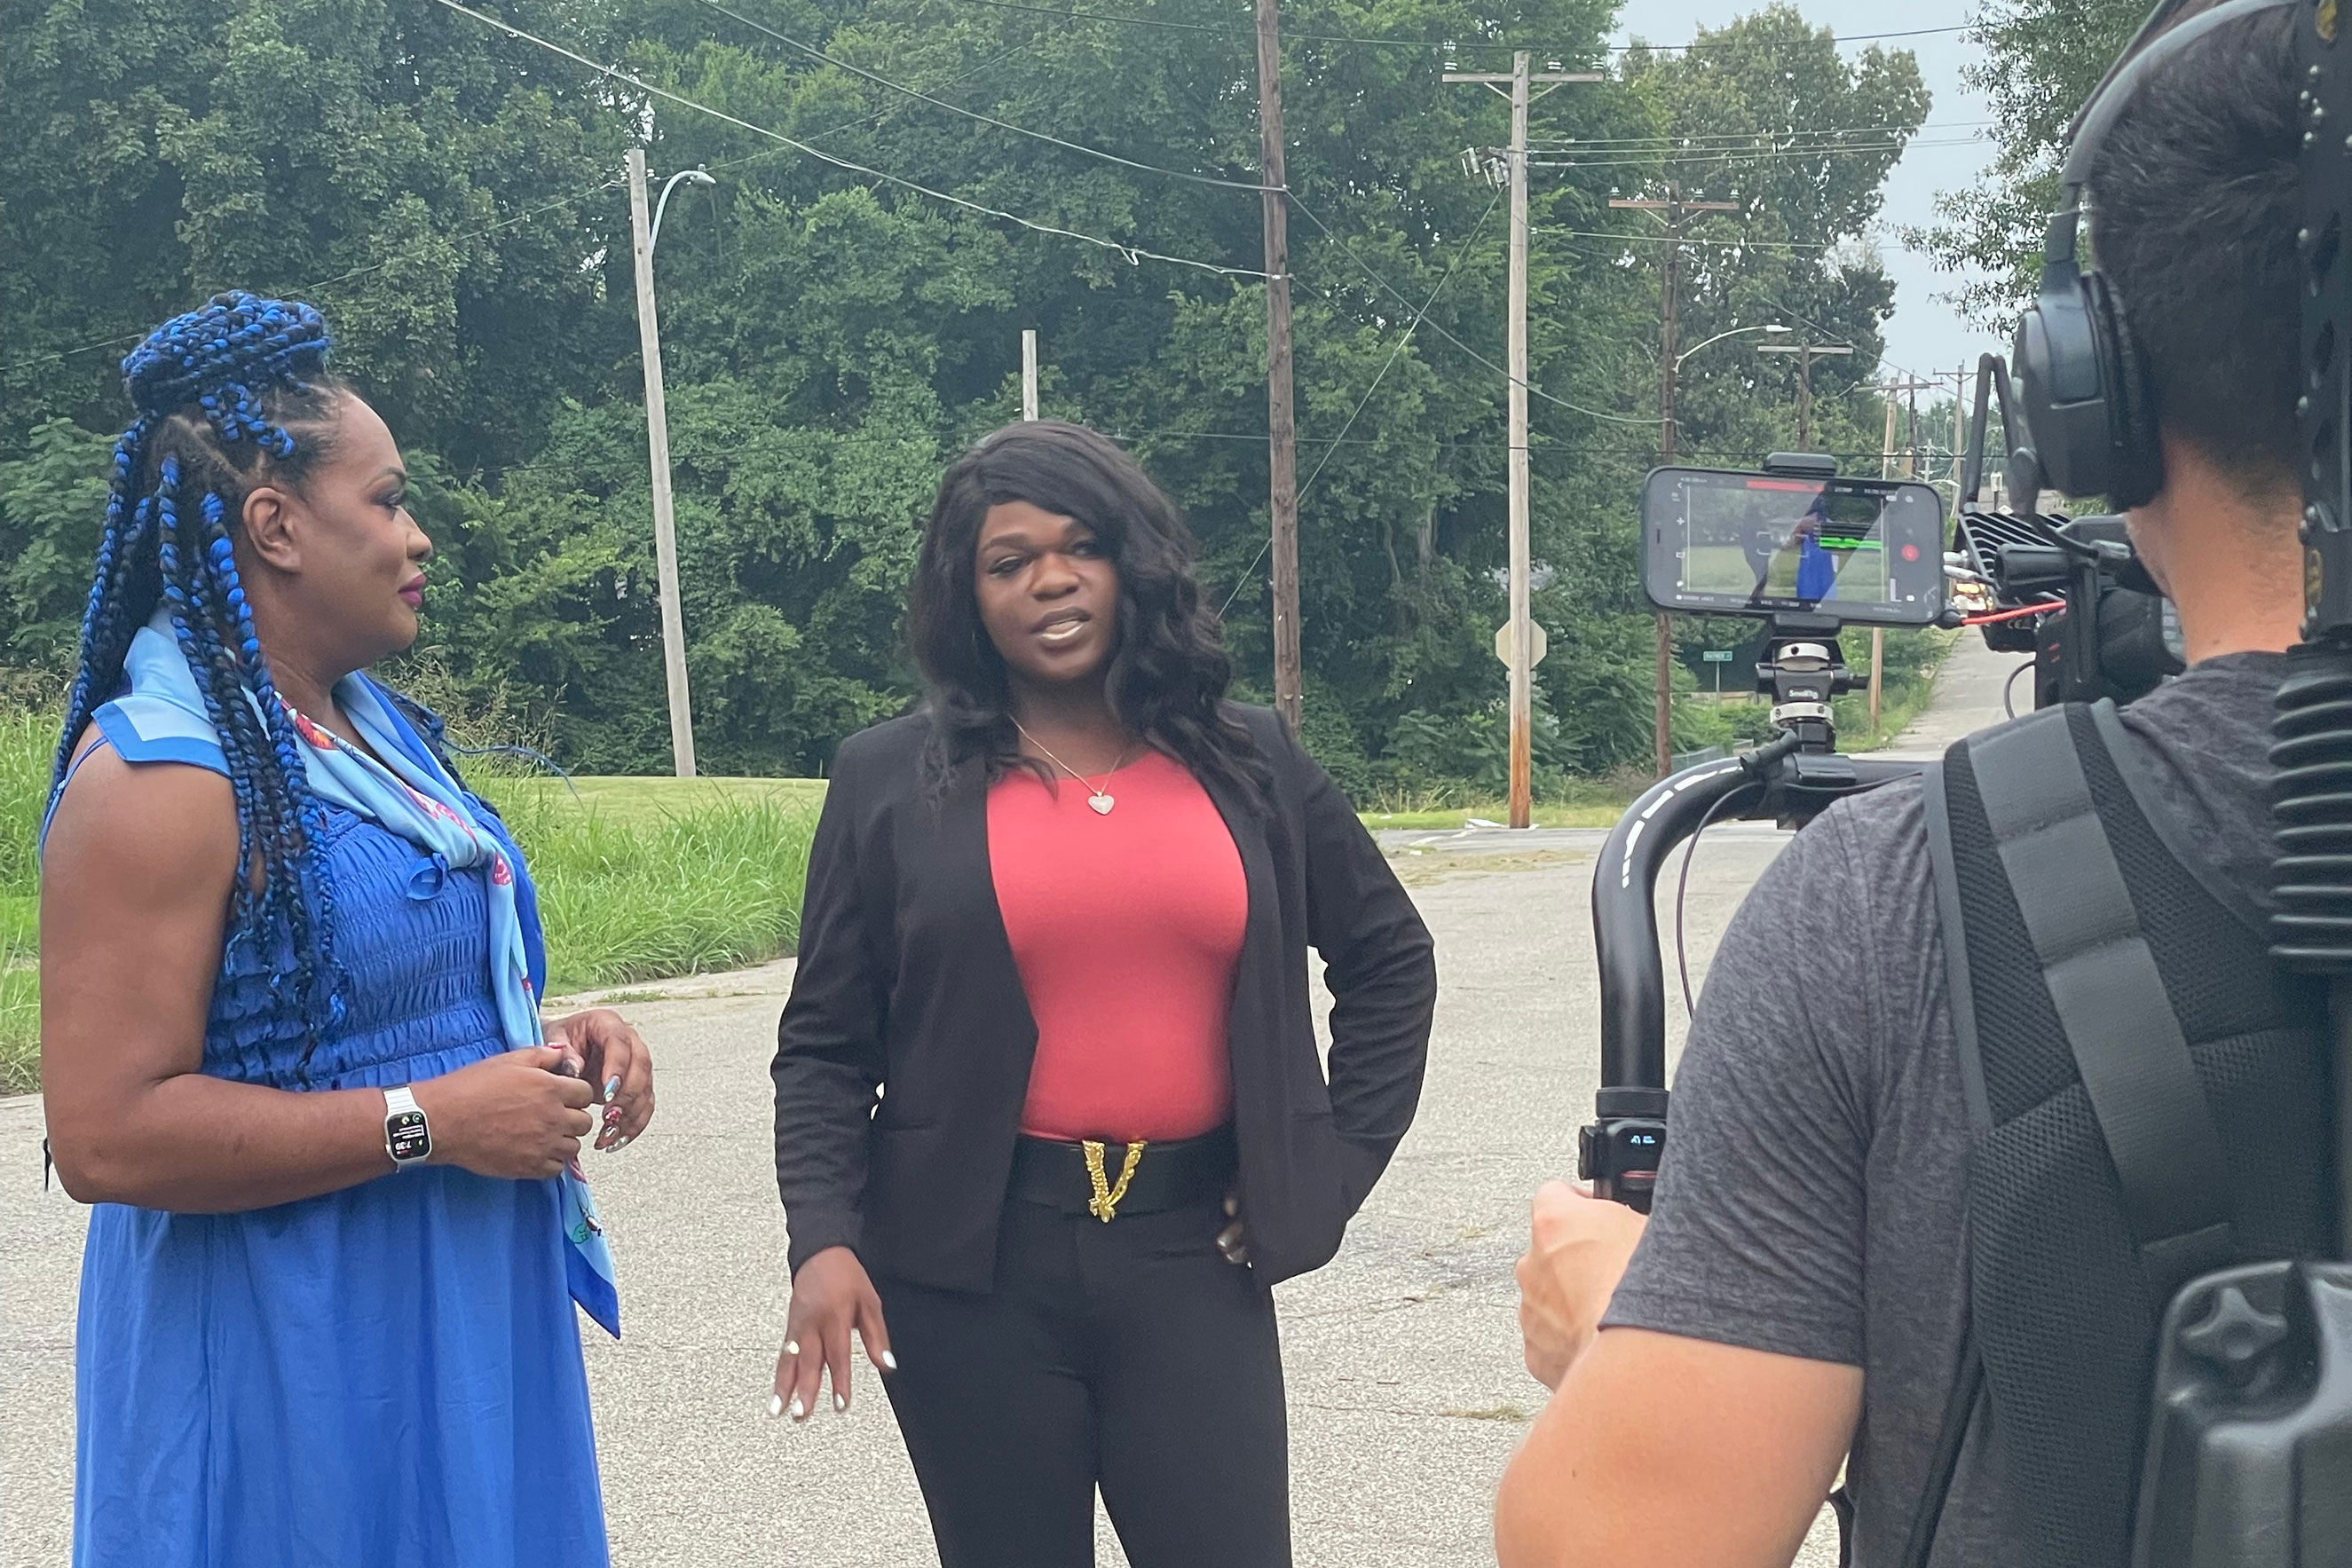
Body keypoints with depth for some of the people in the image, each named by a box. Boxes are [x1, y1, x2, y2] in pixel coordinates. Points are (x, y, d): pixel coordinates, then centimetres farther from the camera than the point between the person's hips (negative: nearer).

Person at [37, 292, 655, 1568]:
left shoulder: (371, 724, 10)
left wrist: (549, 1047, 2)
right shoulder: (160, 775, -18)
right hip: (285, 1355, -8)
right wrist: (426, 1121, -23)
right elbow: (104, 1134, -24)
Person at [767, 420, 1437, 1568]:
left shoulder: (1247, 762, 7)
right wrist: (823, 1238, -12)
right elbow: (826, 1044, 1)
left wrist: (1340, 1162, 9)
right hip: (972, 1268, -1)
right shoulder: (891, 781, 1)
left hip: (1191, 1257, 1)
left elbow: (1389, 957, 17)